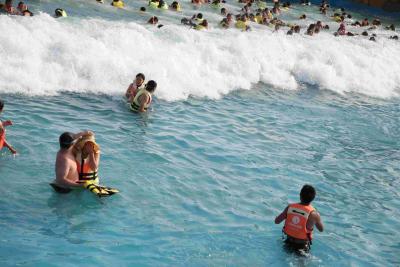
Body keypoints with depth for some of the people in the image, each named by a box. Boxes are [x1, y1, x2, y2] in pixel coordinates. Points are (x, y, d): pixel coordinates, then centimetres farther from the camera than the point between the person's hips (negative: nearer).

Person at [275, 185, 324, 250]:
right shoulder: (313, 214, -20)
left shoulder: (290, 207, -11)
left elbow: (276, 221, 1)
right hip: (302, 245, -4)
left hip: (289, 242, 4)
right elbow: (321, 229, -1)